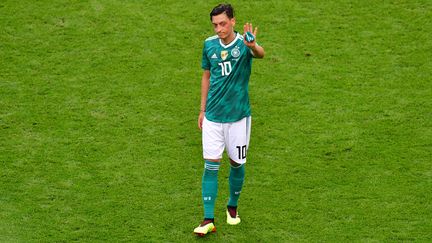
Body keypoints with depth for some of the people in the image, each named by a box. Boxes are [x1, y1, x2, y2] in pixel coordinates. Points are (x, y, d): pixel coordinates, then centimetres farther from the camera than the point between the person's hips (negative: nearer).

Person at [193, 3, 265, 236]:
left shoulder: (244, 43, -14)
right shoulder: (209, 44, -2)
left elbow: (260, 53, -38)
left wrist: (253, 46, -62)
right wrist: (202, 109, 12)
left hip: (238, 116, -2)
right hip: (213, 116, 2)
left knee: (237, 164, 11)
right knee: (211, 166, -2)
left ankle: (232, 207, 35)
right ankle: (208, 220, 0)